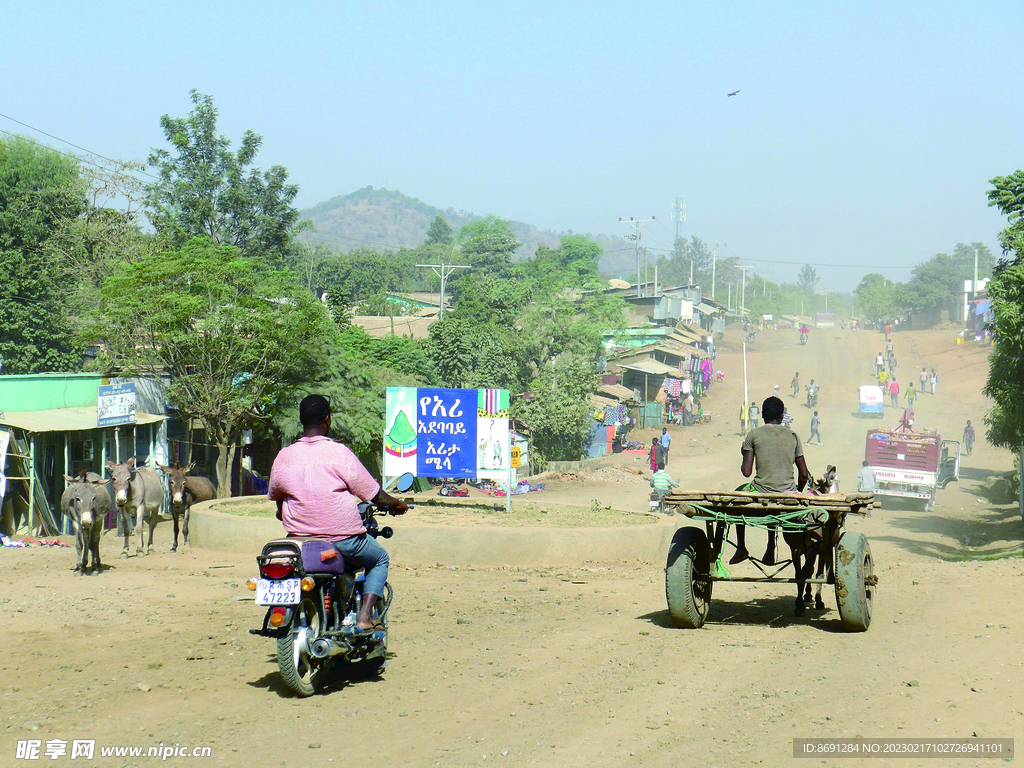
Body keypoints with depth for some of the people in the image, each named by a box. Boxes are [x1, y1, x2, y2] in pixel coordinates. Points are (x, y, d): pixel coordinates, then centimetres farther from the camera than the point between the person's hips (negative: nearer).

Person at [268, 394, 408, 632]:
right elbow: (374, 495, -7)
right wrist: (397, 504, 13)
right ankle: (365, 617, 5)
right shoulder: (339, 453, -13)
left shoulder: (283, 457, -1)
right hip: (343, 539, -4)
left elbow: (274, 495, 15)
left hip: (298, 537, 4)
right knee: (380, 559, 22)